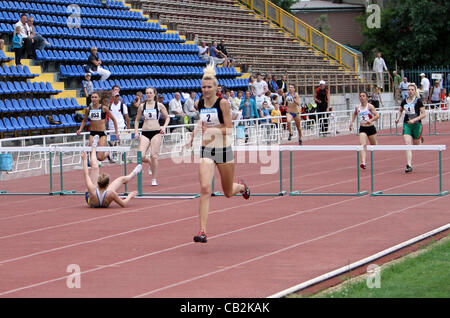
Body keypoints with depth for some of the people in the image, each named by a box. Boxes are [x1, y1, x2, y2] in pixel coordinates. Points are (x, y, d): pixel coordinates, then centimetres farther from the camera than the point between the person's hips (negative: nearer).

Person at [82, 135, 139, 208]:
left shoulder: (92, 190, -44)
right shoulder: (111, 193, -46)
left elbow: (86, 174, -26)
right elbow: (124, 204, -30)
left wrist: (84, 159, -13)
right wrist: (130, 196, -11)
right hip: (105, 204, -1)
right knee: (122, 179, 13)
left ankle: (94, 147, 30)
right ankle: (133, 174, 50)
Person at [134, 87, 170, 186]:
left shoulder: (159, 105, 3)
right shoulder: (142, 106, 9)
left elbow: (167, 117, 11)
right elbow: (137, 120, 17)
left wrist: (164, 127, -7)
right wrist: (136, 131, 5)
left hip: (156, 132, -2)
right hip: (145, 133, 2)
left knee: (154, 156, -8)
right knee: (141, 156, -12)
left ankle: (154, 180, 4)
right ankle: (150, 163, 24)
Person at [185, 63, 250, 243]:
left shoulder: (222, 103, -12)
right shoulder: (199, 104, 2)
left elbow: (228, 129, -16)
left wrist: (209, 129, -29)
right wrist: (193, 136, 16)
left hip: (224, 150, -2)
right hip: (206, 150, 2)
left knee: (228, 192, 13)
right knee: (205, 188, -18)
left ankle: (241, 186, 53)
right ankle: (202, 231, -22)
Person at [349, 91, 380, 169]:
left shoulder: (370, 106, -8)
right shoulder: (357, 107, 4)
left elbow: (377, 115, -13)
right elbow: (354, 114, 26)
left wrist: (370, 120, -28)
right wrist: (351, 122, 15)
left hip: (370, 128, -1)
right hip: (362, 129, 1)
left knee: (373, 145, 14)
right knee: (363, 145, -18)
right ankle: (363, 162, -29)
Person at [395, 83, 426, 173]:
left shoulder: (418, 101, -8)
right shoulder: (404, 101, 4)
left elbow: (424, 114, -10)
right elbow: (400, 110, 24)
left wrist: (414, 120, -20)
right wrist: (398, 118, 5)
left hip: (416, 124, -3)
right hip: (406, 125, 3)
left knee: (416, 144, 11)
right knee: (407, 145, -11)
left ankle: (420, 140, 49)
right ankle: (409, 165, -13)